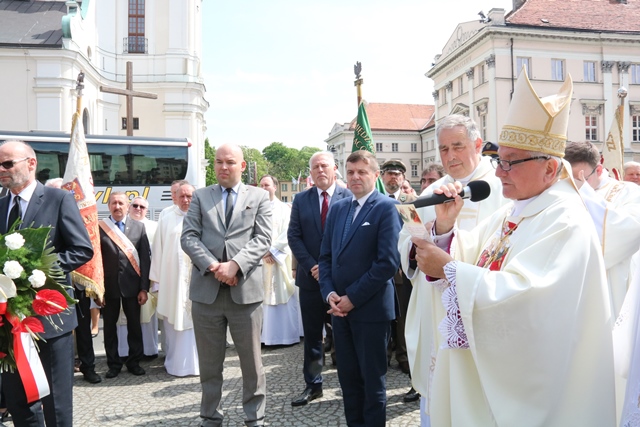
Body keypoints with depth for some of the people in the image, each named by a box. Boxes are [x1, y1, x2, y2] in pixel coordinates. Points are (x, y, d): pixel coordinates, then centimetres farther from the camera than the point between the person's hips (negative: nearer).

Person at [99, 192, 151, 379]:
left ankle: (134, 361, 25)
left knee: (134, 325, 10)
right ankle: (114, 363, 24)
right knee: (109, 326, 10)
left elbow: (145, 258, 1)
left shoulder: (139, 227, 2)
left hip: (132, 285, 1)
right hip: (109, 285, -1)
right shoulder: (100, 227, -2)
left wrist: (144, 288, -3)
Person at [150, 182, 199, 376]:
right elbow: (158, 251, 5)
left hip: (198, 278, 0)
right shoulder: (166, 220, 6)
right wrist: (156, 279, 2)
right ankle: (175, 362, 17)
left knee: (196, 321, 4)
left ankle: (196, 362, 14)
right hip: (172, 278, 1)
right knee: (174, 321, 6)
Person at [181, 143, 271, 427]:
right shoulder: (200, 196, 11)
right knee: (209, 362, 12)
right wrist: (213, 266, -13)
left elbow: (263, 239, -2)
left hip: (246, 289, -1)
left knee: (252, 360, 8)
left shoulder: (259, 197, 7)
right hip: (206, 289, 1)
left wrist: (235, 264, -16)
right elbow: (188, 237, 1)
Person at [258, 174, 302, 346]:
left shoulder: (284, 208, 4)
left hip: (279, 258, -2)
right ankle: (265, 335, 5)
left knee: (282, 296, -1)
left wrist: (272, 251, -12)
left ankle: (285, 334, 5)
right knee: (262, 297, 1)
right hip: (260, 259, 2)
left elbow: (287, 234, -4)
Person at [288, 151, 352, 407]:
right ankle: (313, 385, 21)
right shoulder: (301, 200, 7)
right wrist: (311, 266, -9)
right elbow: (294, 236, 2)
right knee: (312, 335, 10)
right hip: (310, 277, 3)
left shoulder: (349, 198, -3)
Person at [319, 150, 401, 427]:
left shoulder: (387, 208, -8)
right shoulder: (337, 208, 12)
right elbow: (326, 256, 13)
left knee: (373, 380, 8)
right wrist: (329, 293, -3)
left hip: (371, 309, -6)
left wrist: (353, 298, -15)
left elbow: (388, 262, -16)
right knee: (348, 377, 15)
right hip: (339, 308, 6)